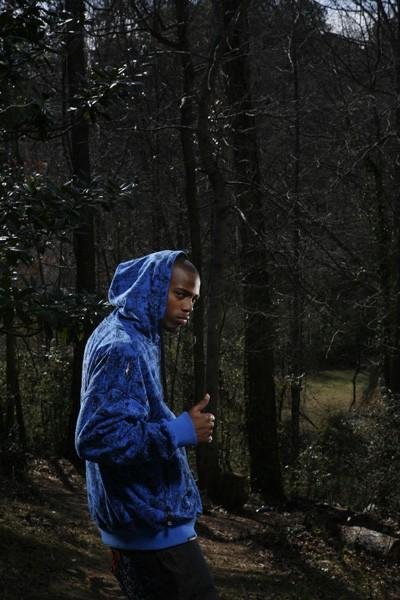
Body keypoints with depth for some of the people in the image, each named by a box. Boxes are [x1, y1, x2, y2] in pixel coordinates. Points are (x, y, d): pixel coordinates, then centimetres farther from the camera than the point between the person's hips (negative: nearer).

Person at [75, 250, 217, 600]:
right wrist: (180, 431, -25)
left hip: (147, 516, 10)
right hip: (151, 521, -10)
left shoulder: (137, 340, 12)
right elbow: (97, 436, -29)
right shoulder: (122, 349, -20)